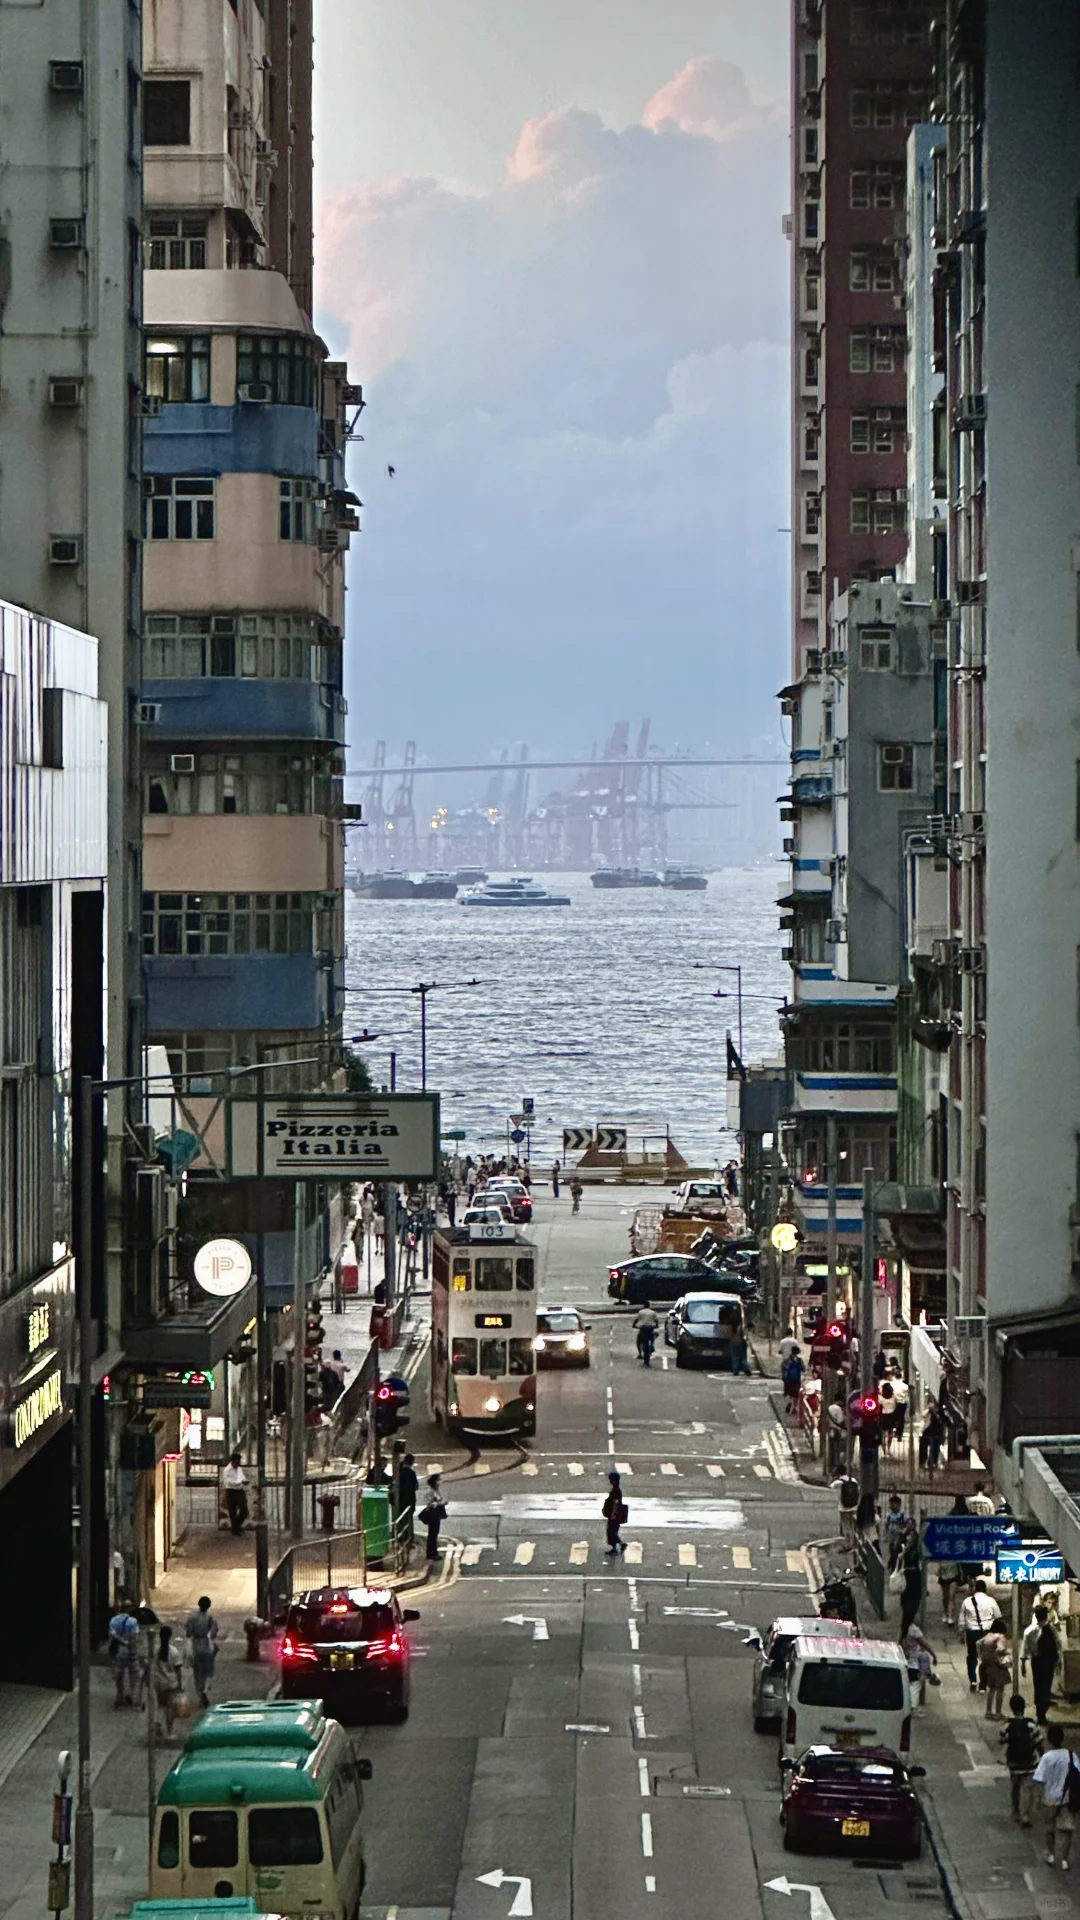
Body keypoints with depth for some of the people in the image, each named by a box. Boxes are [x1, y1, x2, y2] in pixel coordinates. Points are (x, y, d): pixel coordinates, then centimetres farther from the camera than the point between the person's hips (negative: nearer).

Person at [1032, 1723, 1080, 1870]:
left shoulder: (1047, 1757, -18)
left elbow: (1037, 1781, -20)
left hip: (1051, 1798, 0)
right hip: (1067, 1797, 0)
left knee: (1050, 1827, 21)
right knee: (1066, 1829, 11)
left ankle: (1051, 1855, 27)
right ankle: (1065, 1859, 8)